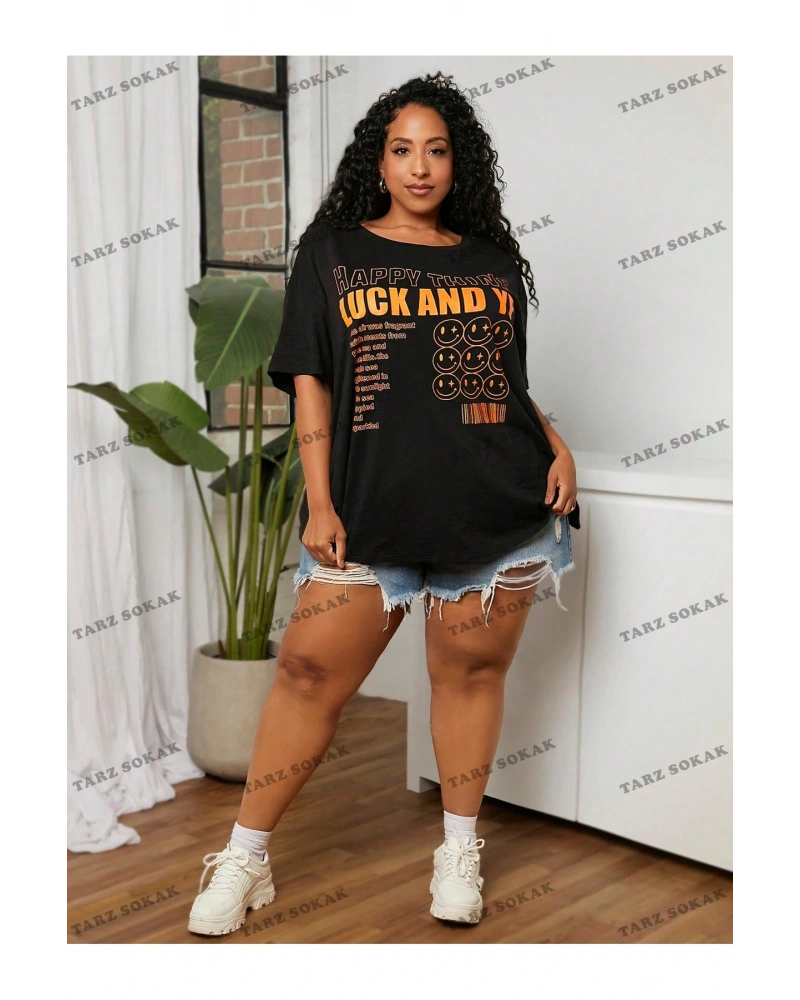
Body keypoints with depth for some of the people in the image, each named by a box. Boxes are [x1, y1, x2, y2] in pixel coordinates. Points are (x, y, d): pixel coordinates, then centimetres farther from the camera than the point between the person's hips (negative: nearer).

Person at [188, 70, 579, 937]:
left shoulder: (494, 260, 13)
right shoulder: (332, 248, 8)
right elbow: (309, 382, 4)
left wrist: (557, 446, 2)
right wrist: (319, 502, -4)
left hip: (499, 508, 2)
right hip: (370, 511, -1)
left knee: (472, 671, 7)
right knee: (309, 673, -3)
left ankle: (460, 849, 26)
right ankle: (245, 858, 12)